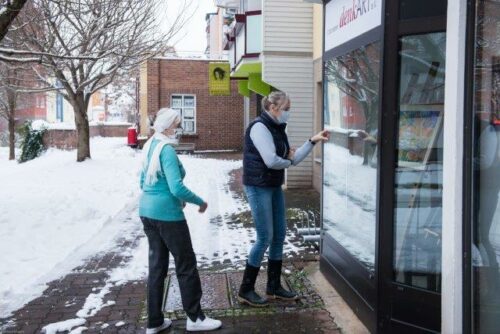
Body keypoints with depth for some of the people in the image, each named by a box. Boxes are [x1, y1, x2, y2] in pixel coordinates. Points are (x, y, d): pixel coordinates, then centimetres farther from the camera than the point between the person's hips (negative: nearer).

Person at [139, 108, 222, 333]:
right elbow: (177, 188, -25)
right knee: (186, 265, 5)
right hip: (166, 213, -9)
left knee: (157, 265, 14)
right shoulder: (167, 150, -17)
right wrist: (200, 202, -11)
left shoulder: (150, 147, 10)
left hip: (147, 210, 9)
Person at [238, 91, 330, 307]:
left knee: (279, 235, 11)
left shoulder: (278, 129, 12)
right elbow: (271, 161, -24)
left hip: (275, 186, 9)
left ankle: (274, 287, 24)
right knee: (265, 237, -5)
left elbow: (293, 159, 10)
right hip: (258, 187, -9)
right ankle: (245, 290, 8)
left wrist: (313, 141, 4)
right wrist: (288, 161, -4)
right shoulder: (260, 127, -15)